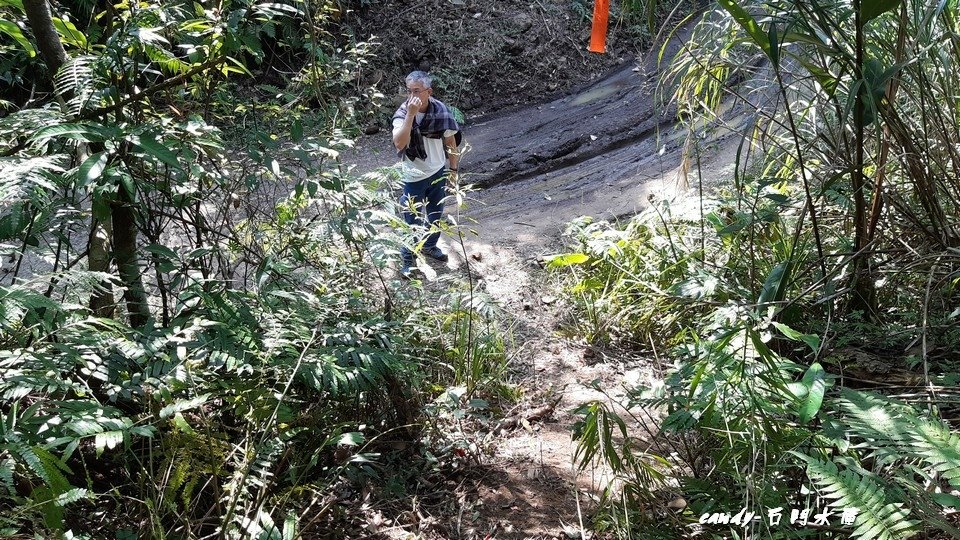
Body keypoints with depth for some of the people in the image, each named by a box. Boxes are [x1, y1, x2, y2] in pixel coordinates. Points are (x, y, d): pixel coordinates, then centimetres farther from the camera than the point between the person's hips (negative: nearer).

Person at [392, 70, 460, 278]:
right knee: (412, 221, 6)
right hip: (414, 177, -4)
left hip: (438, 172, 4)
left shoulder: (441, 111, -14)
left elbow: (450, 140, 1)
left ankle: (429, 246, 46)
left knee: (435, 214, 22)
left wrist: (453, 168, 6)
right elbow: (399, 144, -39)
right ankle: (408, 258, 25)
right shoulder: (402, 114, -22)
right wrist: (410, 114, -43)